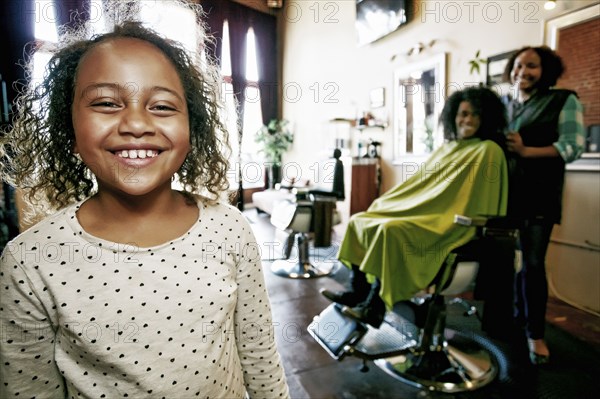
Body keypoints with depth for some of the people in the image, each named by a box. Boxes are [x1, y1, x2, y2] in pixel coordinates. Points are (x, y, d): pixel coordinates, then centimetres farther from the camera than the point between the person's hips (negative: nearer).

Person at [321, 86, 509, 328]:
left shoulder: (488, 151, -3)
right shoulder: (448, 147, 20)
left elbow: (471, 204, -11)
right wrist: (385, 203, 9)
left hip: (449, 224, -8)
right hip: (425, 212, 8)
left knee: (392, 230, -33)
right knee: (360, 220, -3)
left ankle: (374, 307, -23)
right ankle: (357, 292, -2)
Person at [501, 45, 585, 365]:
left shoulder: (564, 101, 2)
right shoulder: (503, 106, 15)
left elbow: (572, 147, -8)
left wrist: (526, 151, -19)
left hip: (538, 195, -4)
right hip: (503, 193, 4)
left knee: (532, 263, -1)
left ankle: (535, 333, 14)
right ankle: (518, 318, 29)